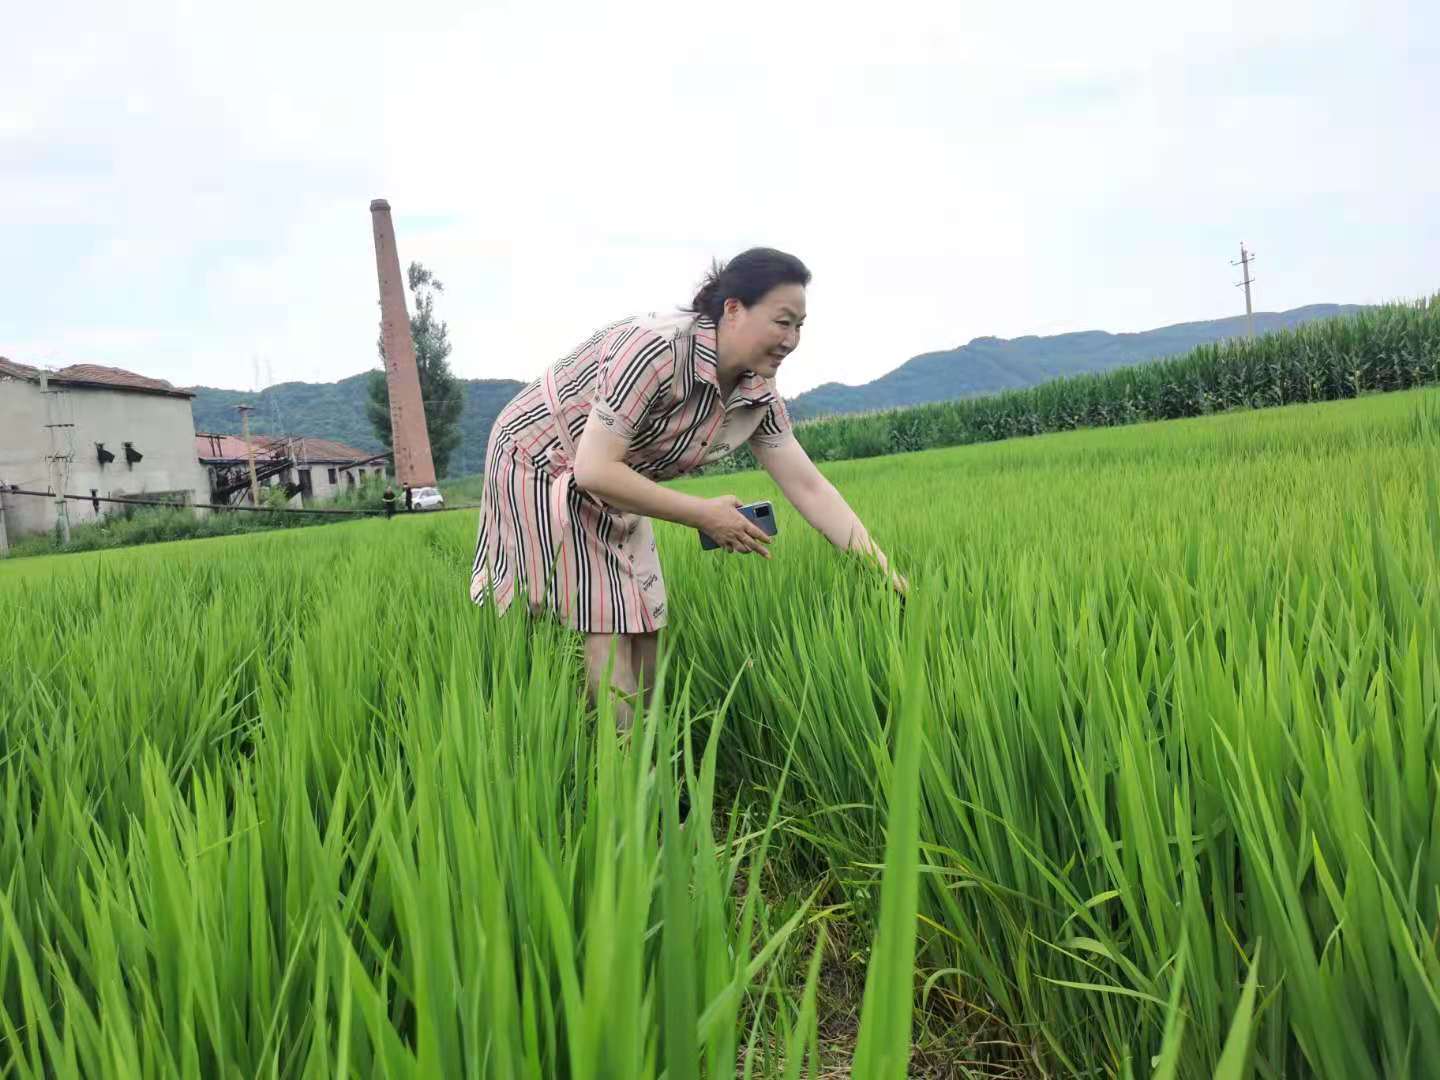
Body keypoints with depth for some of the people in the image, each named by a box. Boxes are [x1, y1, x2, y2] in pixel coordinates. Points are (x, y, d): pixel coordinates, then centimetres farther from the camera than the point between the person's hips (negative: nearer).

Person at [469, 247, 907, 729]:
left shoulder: (758, 396, -10)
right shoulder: (657, 348, -33)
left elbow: (809, 487, -7)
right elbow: (595, 470, -34)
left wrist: (884, 569, -15)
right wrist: (705, 515, -27)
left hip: (612, 486, 7)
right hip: (540, 463, -7)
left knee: (644, 622, 4)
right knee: (604, 623, -12)